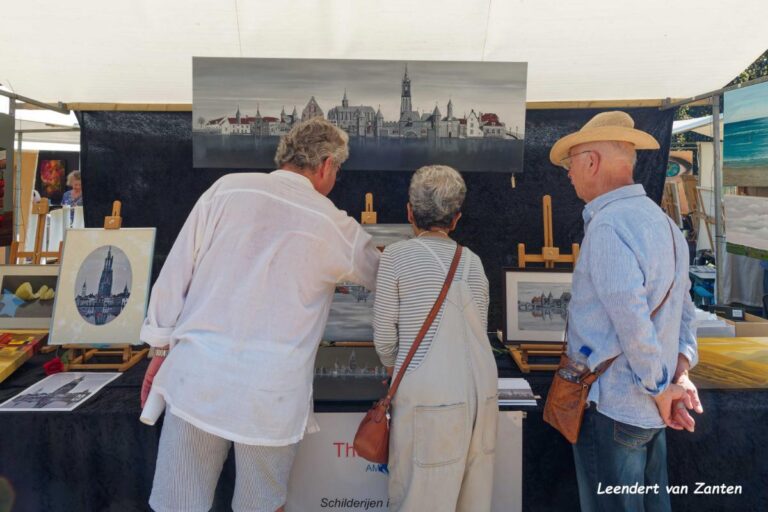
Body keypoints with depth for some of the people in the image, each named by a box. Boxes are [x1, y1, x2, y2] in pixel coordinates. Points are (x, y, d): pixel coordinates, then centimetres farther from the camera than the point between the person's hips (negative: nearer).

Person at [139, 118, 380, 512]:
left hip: (196, 374, 2)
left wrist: (160, 347, 13)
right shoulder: (334, 226, 1)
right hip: (270, 393, -1)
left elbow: (176, 271, 3)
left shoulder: (227, 189, 2)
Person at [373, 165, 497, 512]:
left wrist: (392, 367, 17)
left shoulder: (396, 256, -4)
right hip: (481, 389, 5)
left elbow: (384, 334, -3)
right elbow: (477, 329, 11)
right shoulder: (472, 261, 9)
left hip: (429, 394, -5)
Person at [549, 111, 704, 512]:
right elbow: (683, 310, 13)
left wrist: (661, 390, -12)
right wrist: (680, 371, 4)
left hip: (611, 407, -9)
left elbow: (633, 324, -25)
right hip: (649, 409, 9)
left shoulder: (607, 225, -19)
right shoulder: (662, 221, 11)